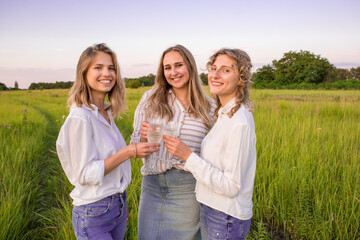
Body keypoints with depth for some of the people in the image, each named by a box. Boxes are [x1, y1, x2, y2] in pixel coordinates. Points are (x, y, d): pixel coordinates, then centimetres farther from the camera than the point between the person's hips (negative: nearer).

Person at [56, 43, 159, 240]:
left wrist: (122, 202, 14)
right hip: (93, 213, -7)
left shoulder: (107, 113, 4)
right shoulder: (80, 117, -20)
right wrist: (129, 152, -25)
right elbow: (86, 175, -21)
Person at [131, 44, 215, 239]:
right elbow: (135, 143, 6)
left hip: (188, 188, -1)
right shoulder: (150, 98, 1)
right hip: (152, 185, 1)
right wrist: (144, 137, -15)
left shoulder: (209, 107, 0)